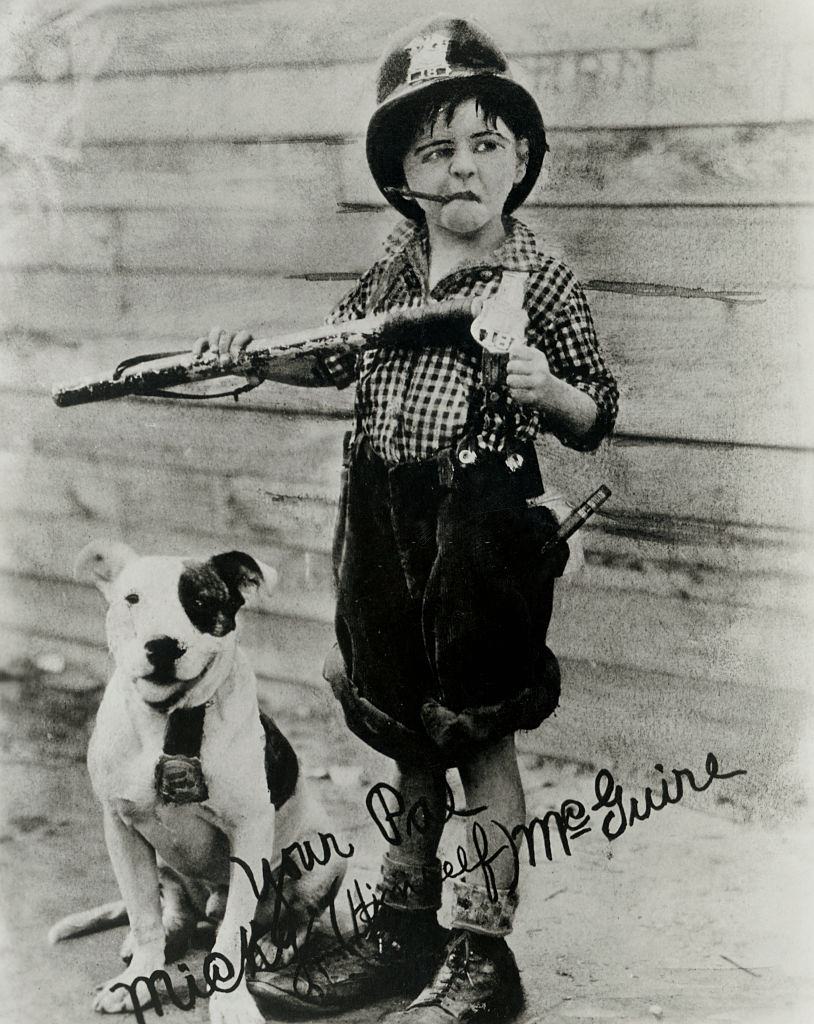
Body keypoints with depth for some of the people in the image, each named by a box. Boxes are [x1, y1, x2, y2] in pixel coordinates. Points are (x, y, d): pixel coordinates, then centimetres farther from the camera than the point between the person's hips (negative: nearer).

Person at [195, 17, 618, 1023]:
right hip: (382, 517, 5)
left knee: (478, 736, 4)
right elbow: (337, 355, 21)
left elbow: (597, 419, -2)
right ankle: (402, 929, 32)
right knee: (406, 730, 16)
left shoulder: (537, 278, -8)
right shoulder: (394, 262, 5)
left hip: (479, 524, -5)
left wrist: (547, 391, -22)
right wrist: (252, 352, 6)